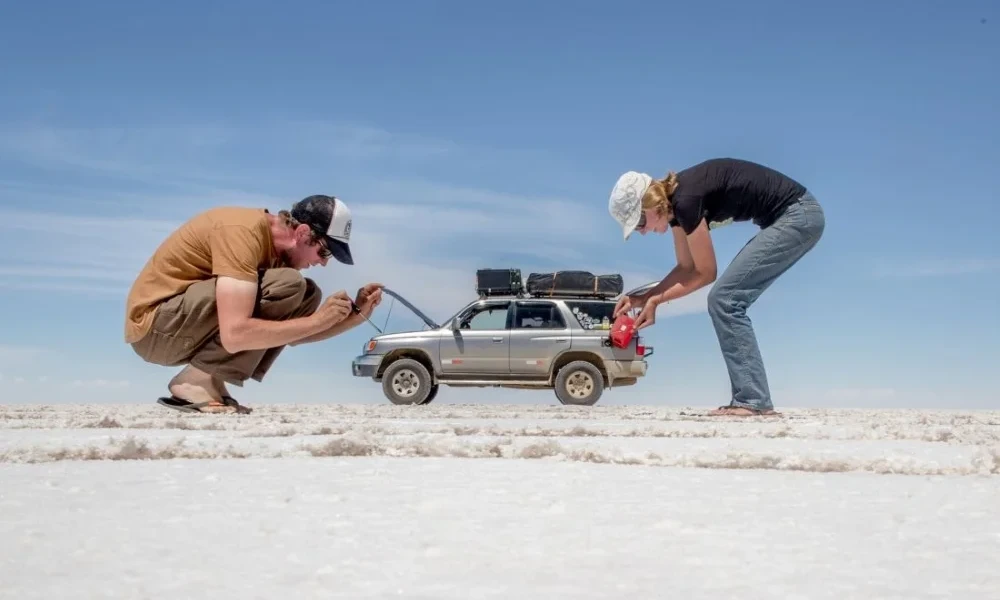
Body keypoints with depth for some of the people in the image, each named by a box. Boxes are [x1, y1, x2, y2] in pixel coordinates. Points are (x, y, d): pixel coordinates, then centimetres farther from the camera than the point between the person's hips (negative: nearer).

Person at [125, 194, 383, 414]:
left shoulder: (277, 245, 5)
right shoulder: (243, 232, -24)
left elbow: (292, 332, 11)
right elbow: (235, 335, -33)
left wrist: (355, 314, -2)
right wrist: (317, 320, -24)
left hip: (187, 332, 9)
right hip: (155, 327, -9)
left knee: (307, 295, 5)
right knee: (287, 286, -23)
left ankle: (205, 379, -1)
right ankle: (198, 380, -14)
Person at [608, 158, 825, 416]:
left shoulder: (686, 200, -21)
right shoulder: (675, 203, 6)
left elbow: (705, 273, -12)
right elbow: (686, 267, 14)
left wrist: (655, 300, -5)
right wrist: (643, 298, 6)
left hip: (797, 215, -10)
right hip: (801, 216, 10)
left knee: (723, 299, -11)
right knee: (727, 301, 8)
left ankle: (753, 401, -11)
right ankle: (751, 399, 9)